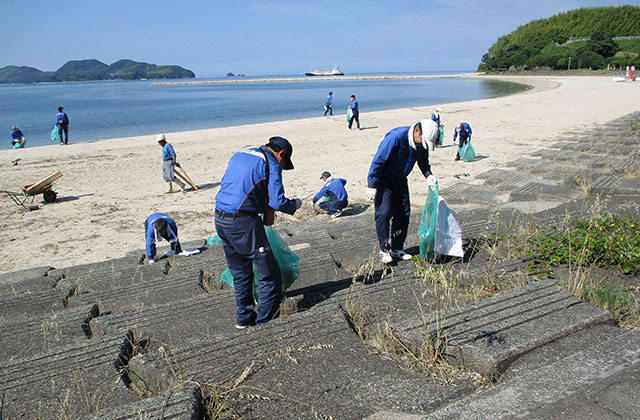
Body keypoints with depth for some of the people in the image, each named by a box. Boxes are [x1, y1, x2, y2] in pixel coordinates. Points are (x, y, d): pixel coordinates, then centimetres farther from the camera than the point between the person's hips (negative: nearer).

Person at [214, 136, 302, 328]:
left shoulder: (238, 155, 19)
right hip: (243, 222, -8)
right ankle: (265, 322, 9)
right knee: (270, 274, 3)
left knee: (240, 273, 20)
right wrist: (296, 204, 9)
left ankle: (244, 318, 29)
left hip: (220, 219, 8)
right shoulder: (271, 165, -4)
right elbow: (278, 202, -12)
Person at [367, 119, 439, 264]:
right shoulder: (396, 137, -29)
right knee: (384, 213, -11)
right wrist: (372, 185, -21)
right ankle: (384, 250, 3)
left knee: (403, 213, 4)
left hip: (400, 179, 7)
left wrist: (429, 175, -6)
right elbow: (378, 161, -24)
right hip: (383, 178, -6)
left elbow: (423, 161, 13)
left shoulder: (423, 143, -8)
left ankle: (396, 248, 17)